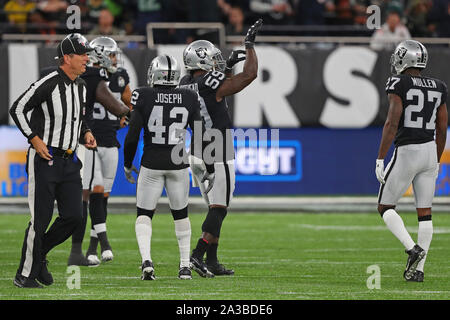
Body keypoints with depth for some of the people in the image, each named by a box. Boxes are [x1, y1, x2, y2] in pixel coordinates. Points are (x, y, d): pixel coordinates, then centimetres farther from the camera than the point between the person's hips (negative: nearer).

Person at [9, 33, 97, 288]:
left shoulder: (81, 86, 10)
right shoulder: (48, 84, -15)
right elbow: (17, 109, -10)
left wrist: (85, 133, 7)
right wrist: (34, 139, -16)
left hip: (69, 161, 7)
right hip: (45, 159, -7)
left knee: (73, 217, 0)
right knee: (40, 219, -5)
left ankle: (39, 254, 22)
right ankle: (25, 275, 5)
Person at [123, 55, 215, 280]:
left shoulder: (144, 97, -8)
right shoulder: (188, 99, -2)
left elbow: (132, 136, -7)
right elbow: (201, 137, 2)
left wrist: (128, 165, 9)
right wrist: (209, 169, 13)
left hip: (151, 164, -2)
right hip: (178, 164, 2)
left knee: (144, 214, 10)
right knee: (180, 214, 19)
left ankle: (146, 260, -12)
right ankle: (185, 265, 17)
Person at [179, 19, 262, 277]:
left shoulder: (185, 86, 5)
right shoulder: (214, 86, -18)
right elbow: (250, 74, -13)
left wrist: (228, 67, 23)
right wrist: (250, 44, -4)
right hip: (218, 157, -8)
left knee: (216, 209, 14)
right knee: (218, 210, -4)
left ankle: (212, 261, 12)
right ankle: (198, 254, -14)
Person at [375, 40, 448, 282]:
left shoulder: (399, 84, -10)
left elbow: (392, 123, -16)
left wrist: (380, 159, -14)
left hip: (406, 153, -6)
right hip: (430, 152, 6)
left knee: (385, 207, 8)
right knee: (424, 214, 9)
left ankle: (412, 248, -13)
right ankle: (418, 269, 7)